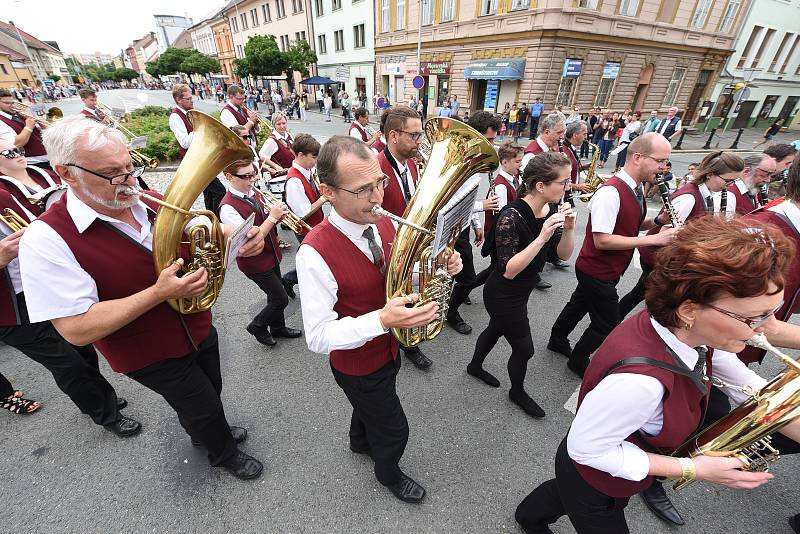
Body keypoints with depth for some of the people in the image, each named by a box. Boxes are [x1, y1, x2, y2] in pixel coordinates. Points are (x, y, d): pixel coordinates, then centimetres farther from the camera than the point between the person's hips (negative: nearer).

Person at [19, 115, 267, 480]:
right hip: (152, 356, -5)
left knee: (209, 393, 29)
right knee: (204, 406, 17)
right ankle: (224, 453, 49)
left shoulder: (153, 203, -9)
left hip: (198, 330, 5)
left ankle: (205, 430, 62)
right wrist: (159, 293, -36)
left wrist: (242, 236, -24)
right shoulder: (47, 239, -24)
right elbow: (77, 330, -26)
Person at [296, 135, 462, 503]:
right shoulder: (315, 253, -33)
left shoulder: (383, 224, -12)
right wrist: (383, 319, -42)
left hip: (388, 348, 6)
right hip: (358, 366, -6)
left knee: (370, 404, 34)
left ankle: (360, 441, 69)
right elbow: (318, 337, -28)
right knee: (394, 431, 18)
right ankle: (389, 474, 55)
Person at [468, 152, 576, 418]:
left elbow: (564, 254, -3)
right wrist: (541, 238, -36)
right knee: (524, 349, 10)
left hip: (521, 291, 8)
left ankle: (475, 367, 55)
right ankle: (517, 392, 41)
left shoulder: (552, 208, -6)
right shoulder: (511, 216, -29)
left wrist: (569, 228, -20)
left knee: (496, 329, 27)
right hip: (502, 296, -8)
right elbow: (508, 271, -31)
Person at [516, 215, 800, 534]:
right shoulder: (640, 380, -46)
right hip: (594, 482, -8)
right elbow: (584, 449, -31)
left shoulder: (688, 331, -21)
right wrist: (693, 469, -25)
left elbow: (747, 385, -3)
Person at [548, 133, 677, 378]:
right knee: (608, 324, 7)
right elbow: (602, 240, -30)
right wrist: (653, 239, -26)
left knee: (580, 304, 25)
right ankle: (578, 361, 30)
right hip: (597, 271, -9)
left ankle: (557, 340, 48)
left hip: (596, 270, 9)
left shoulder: (635, 188, 2)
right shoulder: (610, 192, -27)